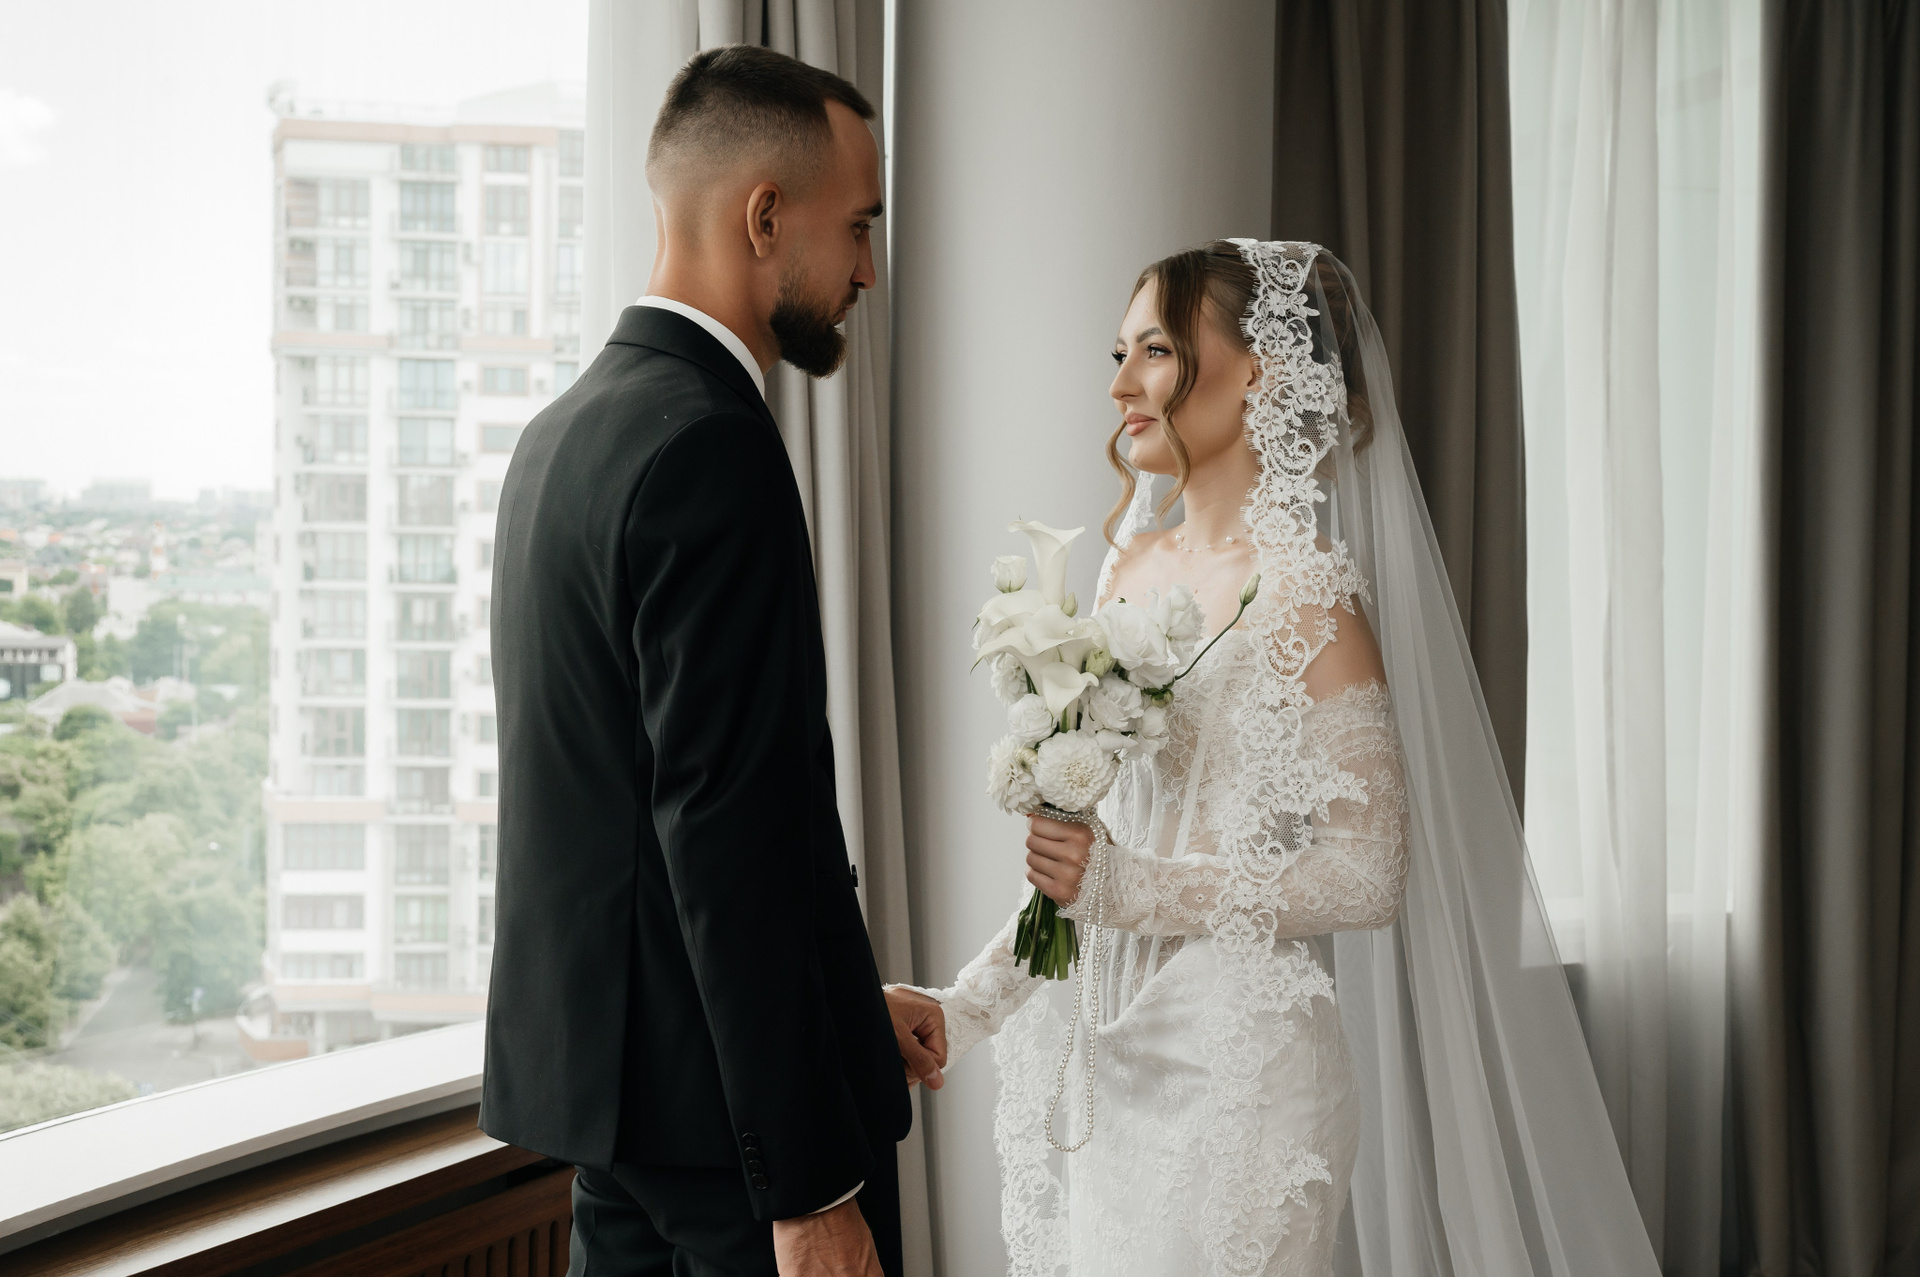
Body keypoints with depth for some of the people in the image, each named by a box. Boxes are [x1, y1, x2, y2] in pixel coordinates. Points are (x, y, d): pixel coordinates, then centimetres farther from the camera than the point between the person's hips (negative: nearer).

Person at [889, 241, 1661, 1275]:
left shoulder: (1304, 590, -12)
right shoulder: (1132, 565, 9)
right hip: (1098, 1054, 7)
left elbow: (1371, 872, -15)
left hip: (1233, 1062, -6)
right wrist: (972, 1004, 8)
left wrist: (1129, 889, -18)